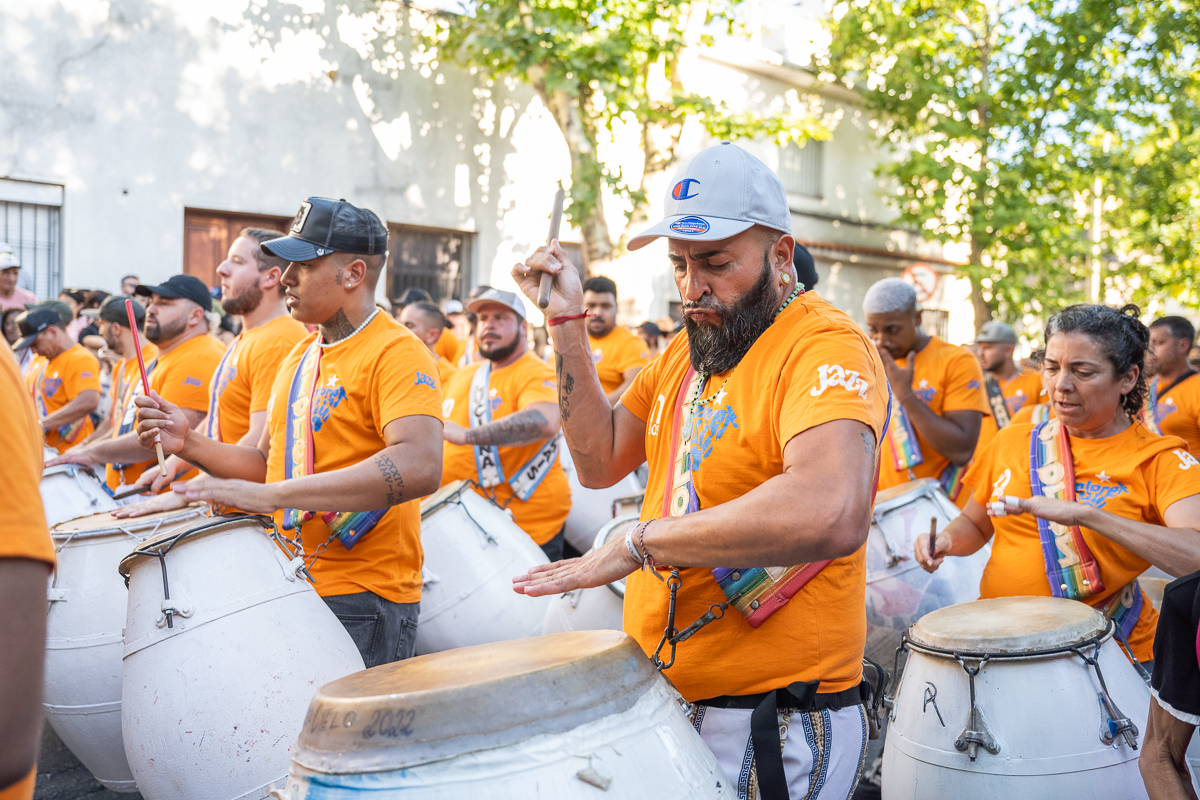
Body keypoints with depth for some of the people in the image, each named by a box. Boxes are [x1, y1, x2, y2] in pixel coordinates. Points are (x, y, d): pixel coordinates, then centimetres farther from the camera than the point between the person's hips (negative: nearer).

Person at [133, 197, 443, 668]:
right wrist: (190, 445, 1)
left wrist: (271, 495, -31)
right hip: (290, 588, 8)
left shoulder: (396, 354, -13)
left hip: (362, 602, -7)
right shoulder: (299, 356, 14)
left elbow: (419, 467, -30)